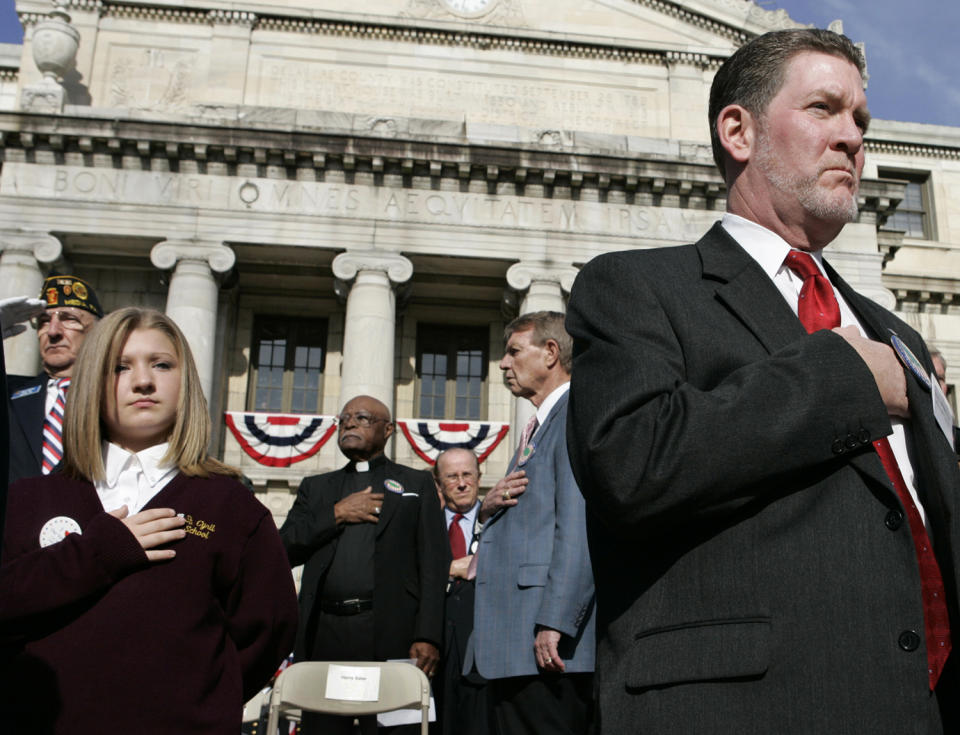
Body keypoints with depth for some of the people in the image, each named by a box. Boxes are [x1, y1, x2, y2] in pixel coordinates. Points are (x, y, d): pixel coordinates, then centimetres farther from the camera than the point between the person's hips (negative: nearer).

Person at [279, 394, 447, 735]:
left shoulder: (417, 484, 12)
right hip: (325, 633, 3)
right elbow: (284, 550, 10)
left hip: (390, 634, -3)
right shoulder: (316, 487, 22)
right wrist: (336, 514, -2)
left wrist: (427, 637, -8)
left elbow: (433, 568, 3)